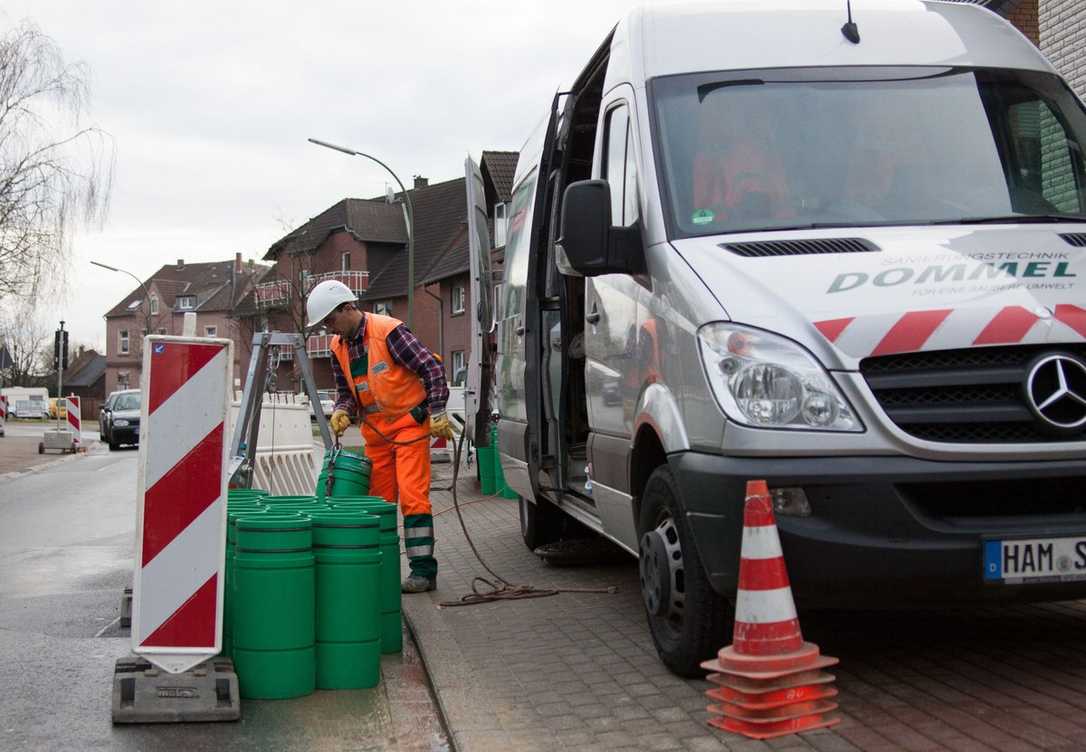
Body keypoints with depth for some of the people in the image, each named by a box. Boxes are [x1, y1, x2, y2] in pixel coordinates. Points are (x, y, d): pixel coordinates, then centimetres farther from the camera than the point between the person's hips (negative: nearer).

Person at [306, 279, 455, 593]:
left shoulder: (388, 331, -17)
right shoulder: (339, 347, 6)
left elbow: (431, 368, -15)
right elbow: (345, 390, 15)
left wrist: (436, 413, -17)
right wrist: (342, 411, -8)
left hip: (409, 425, -7)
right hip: (376, 433, 7)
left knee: (412, 497, -11)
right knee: (378, 501, 10)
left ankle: (423, 570, -7)